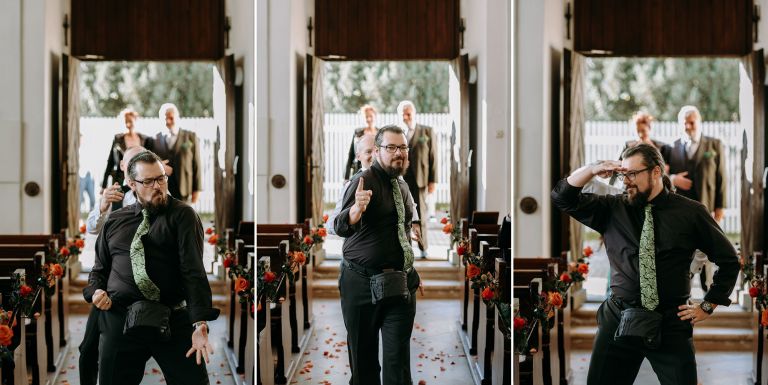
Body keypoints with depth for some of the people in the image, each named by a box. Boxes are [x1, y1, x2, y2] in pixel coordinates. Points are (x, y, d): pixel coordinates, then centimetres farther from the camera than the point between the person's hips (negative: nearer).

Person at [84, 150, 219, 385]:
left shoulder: (182, 215, 2)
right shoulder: (115, 221, 15)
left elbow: (193, 270, -9)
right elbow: (99, 269, 24)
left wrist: (200, 324, -21)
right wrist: (95, 292, -1)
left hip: (174, 321, -3)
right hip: (119, 320, 3)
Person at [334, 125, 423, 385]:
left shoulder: (403, 186, 11)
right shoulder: (365, 180, -10)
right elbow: (341, 227, -24)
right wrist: (357, 209, -45)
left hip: (400, 284, 5)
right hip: (362, 282, -5)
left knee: (398, 358, 0)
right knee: (363, 357, 7)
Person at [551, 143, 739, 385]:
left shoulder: (690, 212, 2)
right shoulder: (612, 209, 8)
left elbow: (728, 259, 9)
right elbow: (562, 198, 5)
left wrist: (707, 306, 5)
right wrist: (592, 169, -10)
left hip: (671, 325, -2)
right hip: (619, 320, 2)